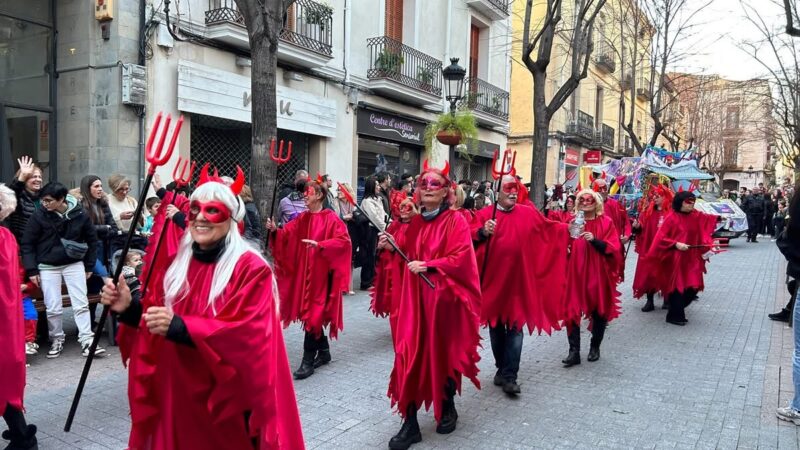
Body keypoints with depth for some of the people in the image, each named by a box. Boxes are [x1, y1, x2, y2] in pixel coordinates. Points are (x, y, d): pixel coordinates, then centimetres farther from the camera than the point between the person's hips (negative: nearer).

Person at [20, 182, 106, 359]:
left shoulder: (80, 215, -8)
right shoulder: (39, 216, -10)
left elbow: (92, 239, 5)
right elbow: (27, 244, -3)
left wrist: (89, 265, 5)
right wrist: (31, 270, -7)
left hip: (74, 264, 1)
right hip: (48, 267, -1)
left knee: (81, 303, -3)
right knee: (53, 307, 1)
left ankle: (87, 340, 2)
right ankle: (57, 340, 19)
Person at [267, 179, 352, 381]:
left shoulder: (331, 218, -8)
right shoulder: (302, 218, 11)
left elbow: (343, 240, -18)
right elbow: (287, 234, 4)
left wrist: (319, 245, -27)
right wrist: (275, 230, -15)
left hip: (321, 272, -7)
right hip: (304, 271, 7)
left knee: (313, 313, -7)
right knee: (310, 312, 13)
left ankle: (308, 361, -1)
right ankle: (324, 352, 28)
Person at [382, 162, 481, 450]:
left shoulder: (455, 220, -7)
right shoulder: (416, 222, 10)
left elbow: (461, 258, -17)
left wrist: (429, 266, -21)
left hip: (444, 296, -4)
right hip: (415, 296, 4)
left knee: (444, 352, 10)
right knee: (411, 355, -1)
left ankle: (448, 408, 34)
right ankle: (410, 423, 6)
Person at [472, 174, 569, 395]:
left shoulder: (529, 213, 5)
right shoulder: (485, 214, -3)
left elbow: (548, 228, 17)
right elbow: (470, 237, -16)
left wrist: (567, 228, 5)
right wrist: (483, 232, -35)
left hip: (518, 280, 1)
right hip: (493, 279, -1)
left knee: (515, 328, 0)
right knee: (496, 327, 12)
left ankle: (509, 376, 6)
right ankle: (502, 368, 30)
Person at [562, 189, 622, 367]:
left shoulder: (606, 222, -1)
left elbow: (613, 248, -7)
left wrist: (595, 240, -20)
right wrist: (566, 246, -11)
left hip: (598, 274, -1)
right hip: (576, 272, 1)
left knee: (599, 310, 10)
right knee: (572, 311, -5)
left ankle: (595, 347, 29)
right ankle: (574, 351, 0)